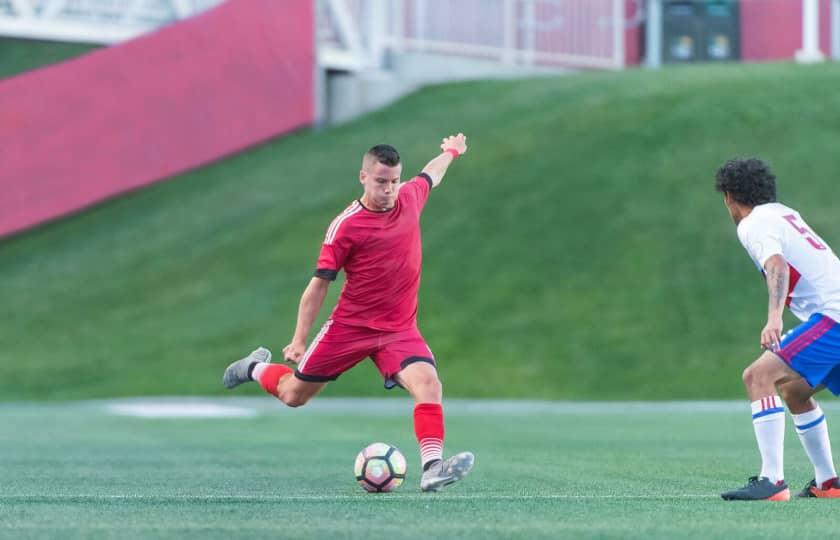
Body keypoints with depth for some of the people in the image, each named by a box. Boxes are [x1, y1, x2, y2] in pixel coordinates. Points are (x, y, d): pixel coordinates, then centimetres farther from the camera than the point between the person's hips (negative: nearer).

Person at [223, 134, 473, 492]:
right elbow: (319, 284, -7)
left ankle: (431, 467, -30)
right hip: (350, 326, -3)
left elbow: (430, 175, 27)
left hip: (399, 329, 3)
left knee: (429, 383, -25)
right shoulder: (346, 225, -14)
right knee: (293, 395, 10)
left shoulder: (410, 197, 0)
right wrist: (299, 340, -7)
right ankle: (257, 368, 44)